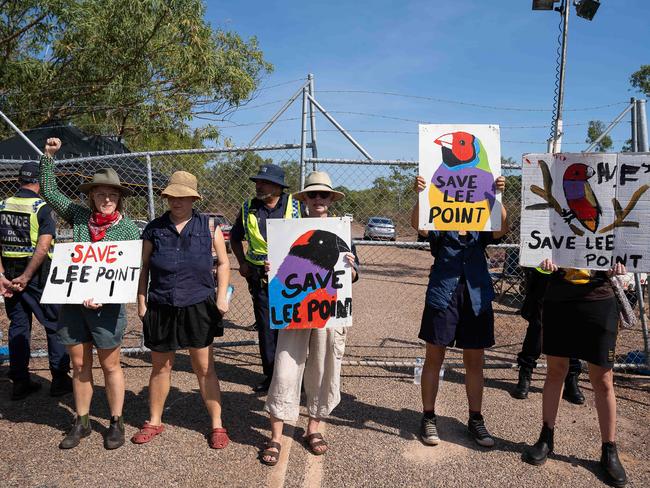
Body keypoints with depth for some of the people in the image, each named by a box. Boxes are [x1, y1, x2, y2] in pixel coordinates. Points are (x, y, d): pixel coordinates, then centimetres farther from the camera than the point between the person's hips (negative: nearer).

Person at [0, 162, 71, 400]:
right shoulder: (42, 208, -10)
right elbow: (42, 248, -19)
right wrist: (26, 278, -15)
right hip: (37, 274, -5)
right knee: (55, 325, 5)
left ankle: (20, 382, 19)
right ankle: (60, 379, 10)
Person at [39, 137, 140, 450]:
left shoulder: (128, 229, -5)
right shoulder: (79, 216, 5)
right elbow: (49, 191, 16)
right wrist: (48, 156, 10)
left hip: (106, 306, -3)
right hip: (72, 303, 4)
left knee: (110, 366, 8)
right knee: (79, 366, 14)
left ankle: (116, 423, 23)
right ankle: (81, 422, 29)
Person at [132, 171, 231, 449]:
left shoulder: (209, 226, -1)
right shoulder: (154, 229, 3)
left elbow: (223, 263, 3)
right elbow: (145, 268, 9)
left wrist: (221, 296, -5)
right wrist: (141, 301, 4)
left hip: (198, 307, -2)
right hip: (161, 308, 2)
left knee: (204, 368, 4)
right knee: (160, 367, 15)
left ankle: (217, 425, 19)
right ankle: (154, 422, 34)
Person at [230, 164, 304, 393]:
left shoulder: (296, 206, 0)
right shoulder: (248, 208, 6)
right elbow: (235, 237, 20)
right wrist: (242, 262, 8)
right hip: (260, 277, 2)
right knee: (266, 328, 8)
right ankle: (270, 374, 21)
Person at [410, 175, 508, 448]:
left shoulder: (482, 228, 11)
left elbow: (502, 228, -10)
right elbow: (417, 224, -16)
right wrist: (420, 195, -33)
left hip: (476, 298, 2)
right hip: (442, 295, -2)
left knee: (474, 362, 10)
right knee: (434, 358, 5)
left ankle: (475, 419, 25)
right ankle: (428, 418, 18)